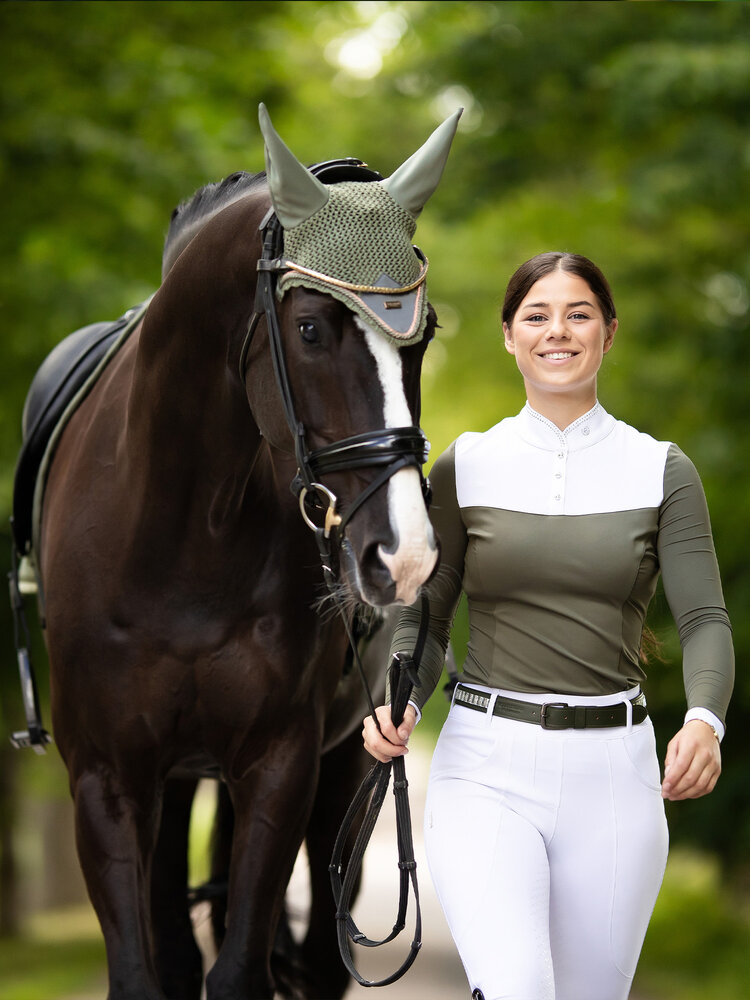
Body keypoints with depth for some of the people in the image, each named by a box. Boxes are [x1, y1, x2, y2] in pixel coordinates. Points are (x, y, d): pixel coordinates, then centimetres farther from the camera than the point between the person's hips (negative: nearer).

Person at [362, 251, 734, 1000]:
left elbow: (705, 617, -5)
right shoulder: (465, 468, 5)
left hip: (613, 769, 1)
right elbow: (425, 615, 8)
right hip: (487, 766, -1)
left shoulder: (662, 473, 4)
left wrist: (704, 720, -25)